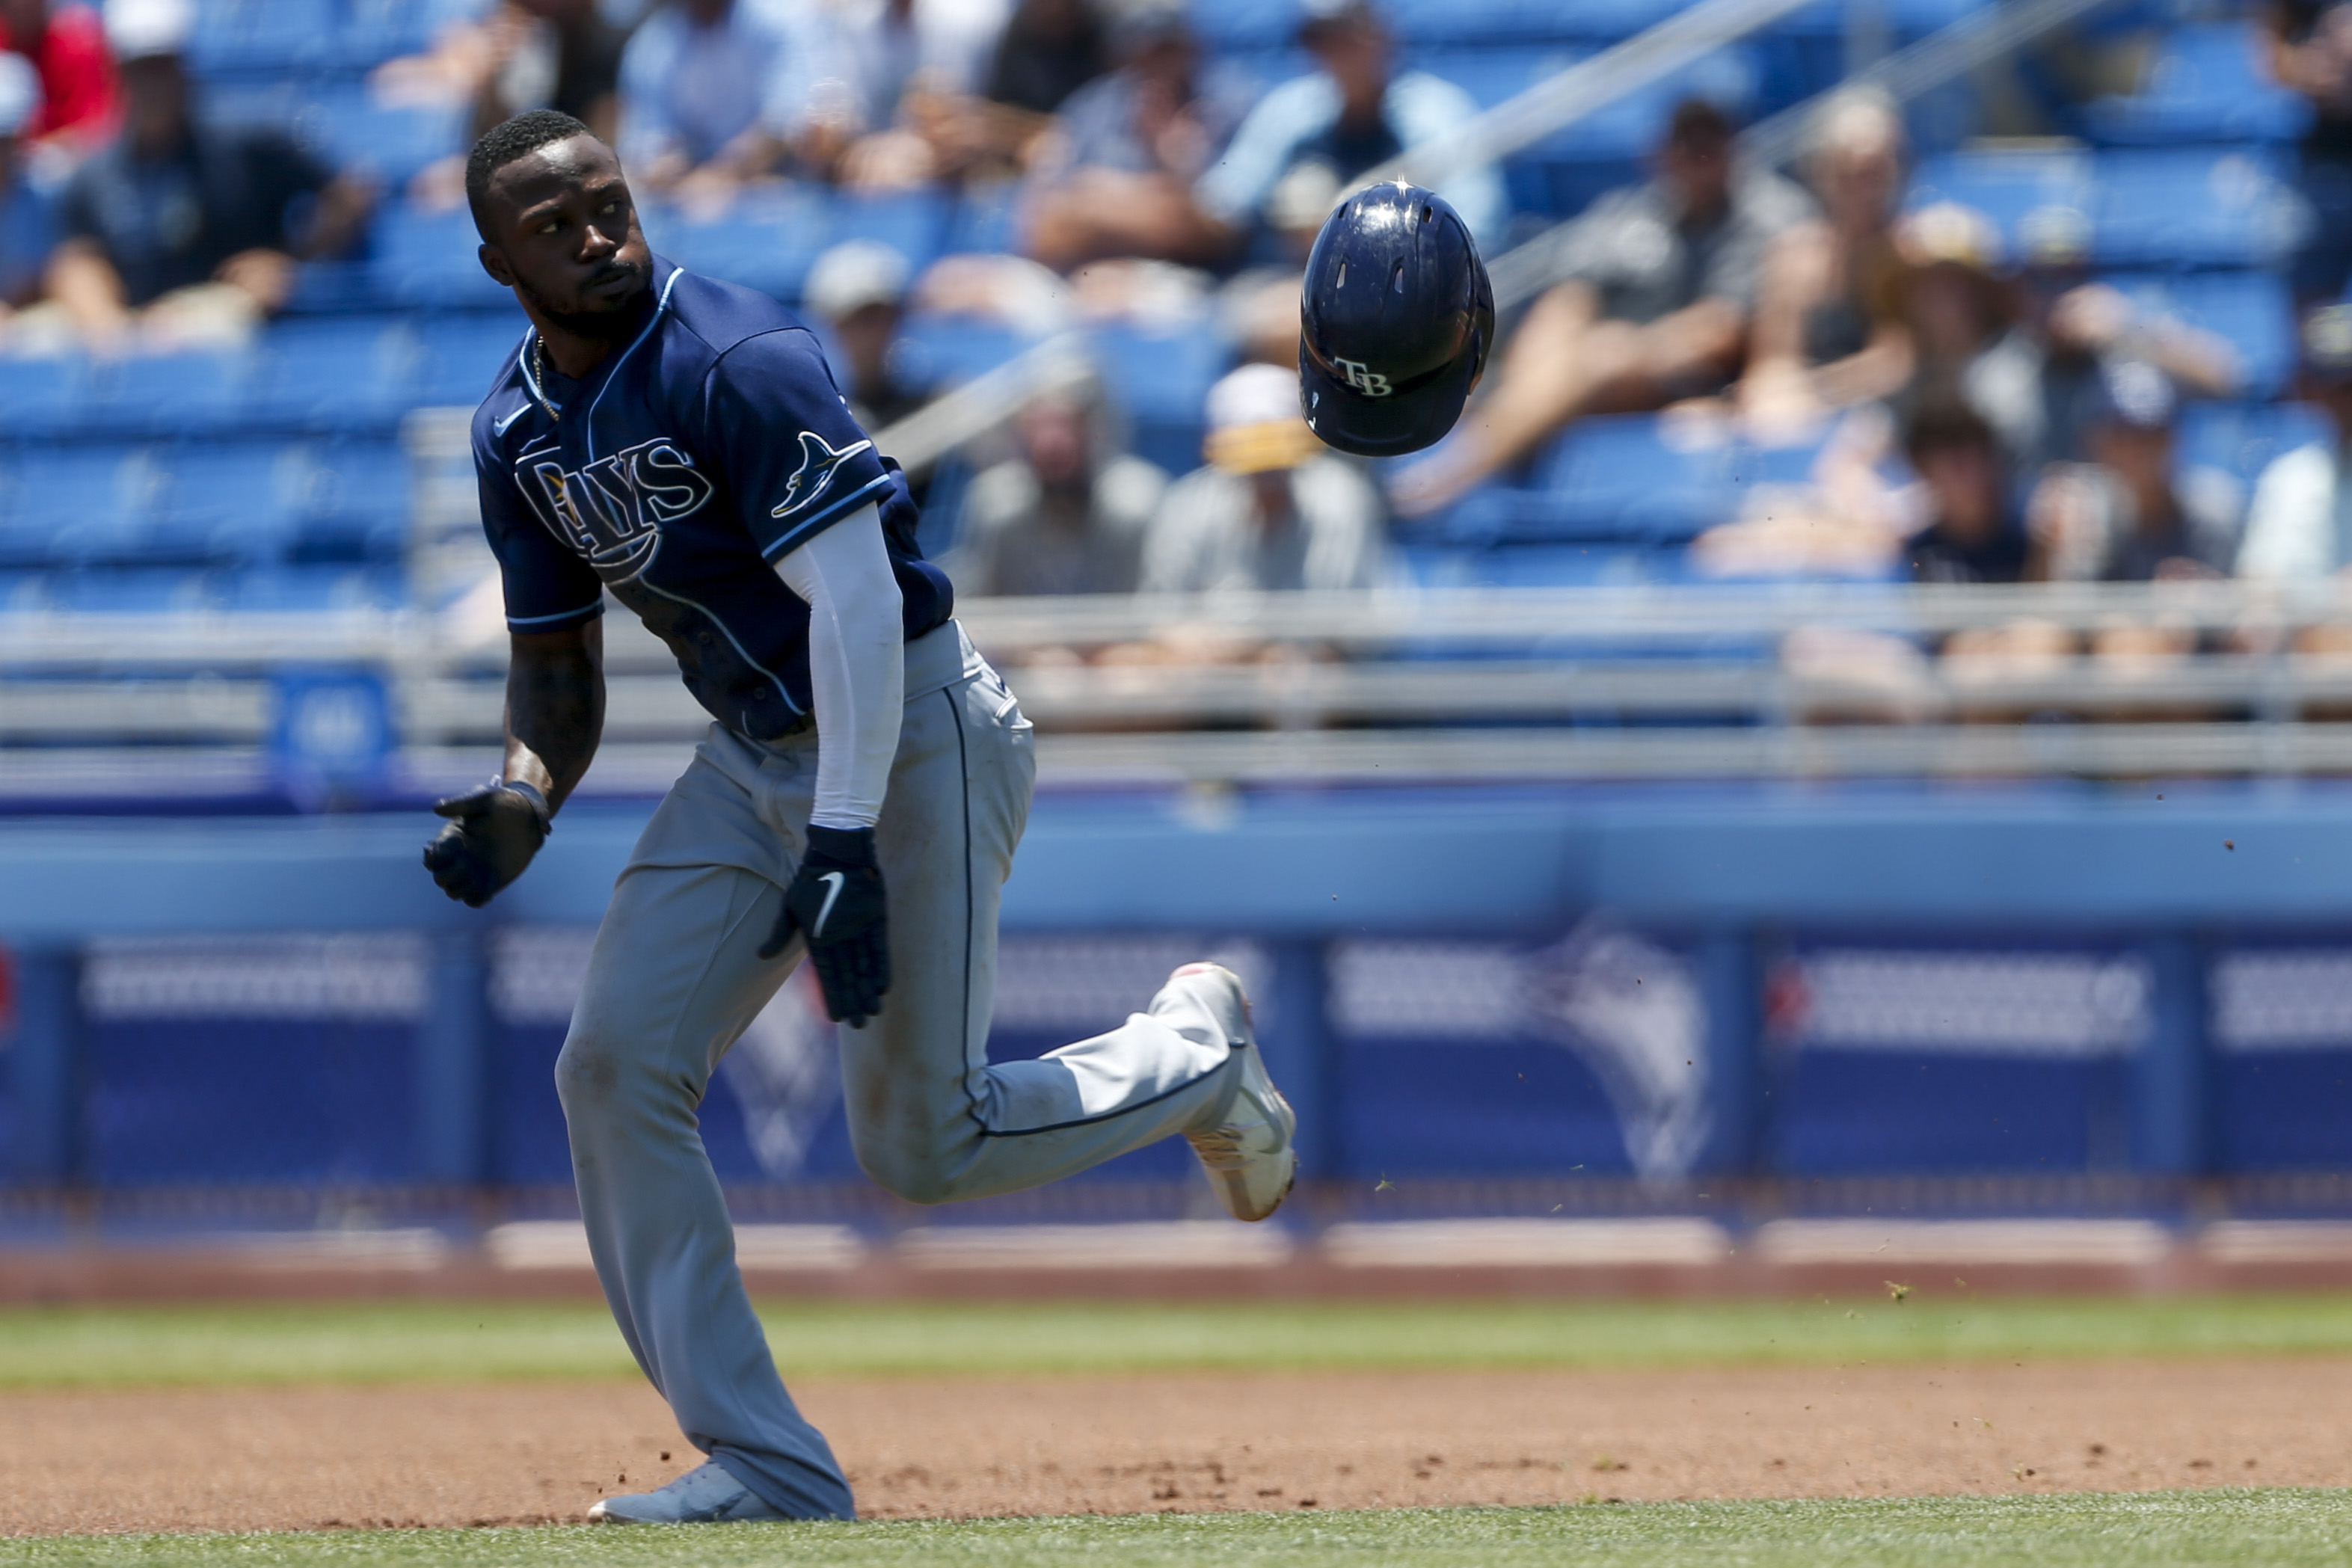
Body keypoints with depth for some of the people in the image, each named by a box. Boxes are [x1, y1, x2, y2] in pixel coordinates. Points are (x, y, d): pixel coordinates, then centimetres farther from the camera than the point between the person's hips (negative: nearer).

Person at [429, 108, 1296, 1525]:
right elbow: (559, 660, 14)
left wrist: (845, 847, -32)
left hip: (913, 735, -8)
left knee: (923, 1143, -7)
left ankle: (1194, 1051, 23)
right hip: (751, 760, 8)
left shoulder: (737, 366, -21)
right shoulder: (522, 433, 4)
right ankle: (767, 1470, -4)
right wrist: (524, 800, -8)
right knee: (617, 1070, -7)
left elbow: (855, 597, -26)